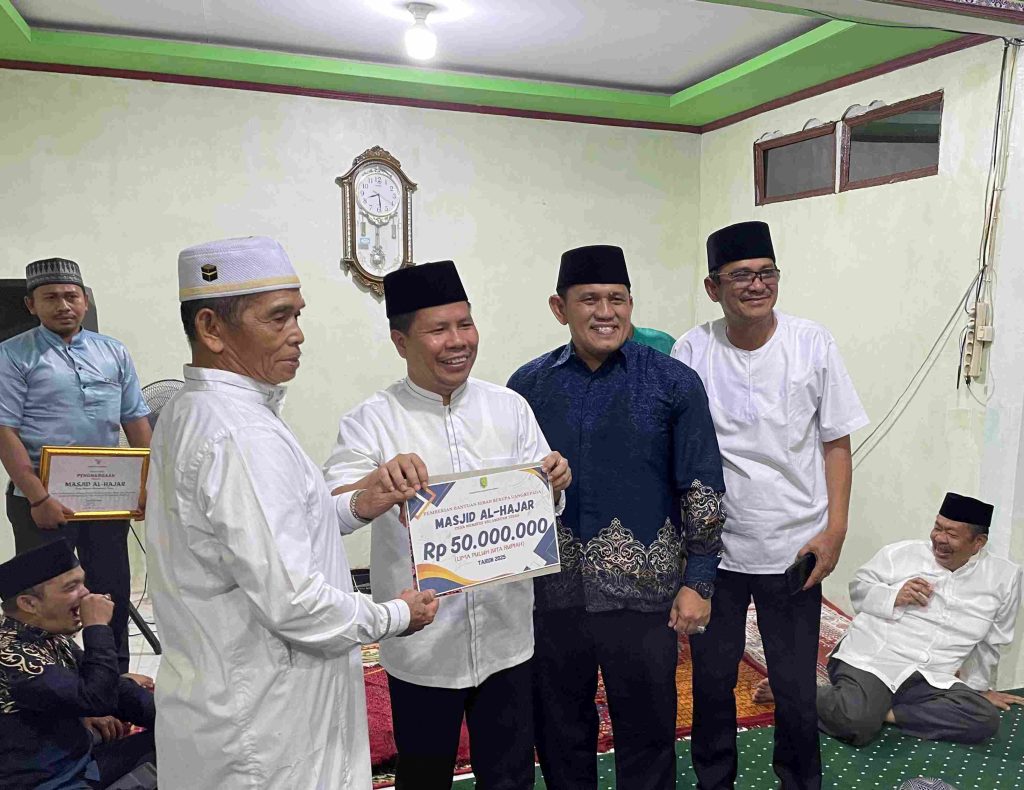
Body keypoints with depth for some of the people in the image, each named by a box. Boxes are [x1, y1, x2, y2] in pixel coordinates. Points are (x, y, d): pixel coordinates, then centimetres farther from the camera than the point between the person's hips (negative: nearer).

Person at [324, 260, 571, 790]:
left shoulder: (509, 407, -1)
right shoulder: (372, 422, -9)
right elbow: (326, 514, -19)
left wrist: (553, 486, -18)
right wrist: (371, 495, -40)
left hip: (506, 636, 2)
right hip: (422, 646, -2)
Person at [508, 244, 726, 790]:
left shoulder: (674, 384, -4)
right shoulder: (528, 385, 2)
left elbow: (702, 488, -2)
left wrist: (698, 582, -4)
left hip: (643, 592, -2)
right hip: (552, 593, 2)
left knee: (646, 734, 12)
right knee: (559, 734, 18)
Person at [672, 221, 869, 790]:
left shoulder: (813, 344, -4)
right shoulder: (693, 351, -5)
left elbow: (836, 443, 1)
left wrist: (835, 529, -6)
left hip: (794, 548, 0)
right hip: (713, 546, 1)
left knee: (797, 689, 11)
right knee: (712, 680, 15)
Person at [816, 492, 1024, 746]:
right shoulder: (902, 552, 0)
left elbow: (990, 641, 19)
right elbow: (858, 587, 7)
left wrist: (980, 686, 25)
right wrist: (894, 596, -11)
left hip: (930, 681, 4)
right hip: (869, 661, -4)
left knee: (986, 719, -24)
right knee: (856, 724, -30)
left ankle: (884, 712, -14)